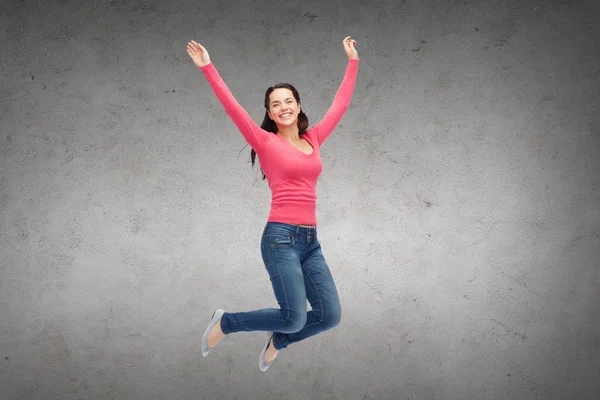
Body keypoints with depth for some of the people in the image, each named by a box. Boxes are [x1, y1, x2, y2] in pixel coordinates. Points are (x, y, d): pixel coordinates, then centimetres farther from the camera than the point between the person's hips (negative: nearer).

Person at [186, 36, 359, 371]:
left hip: (311, 240, 6)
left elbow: (341, 102, 23)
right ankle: (225, 323, 11)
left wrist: (353, 60, 29)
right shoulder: (266, 142, 1)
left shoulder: (314, 139, 15)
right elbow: (232, 106, -6)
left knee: (330, 315, -2)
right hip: (281, 237, -6)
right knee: (295, 318, -13)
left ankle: (278, 341, 26)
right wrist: (207, 67, -11)